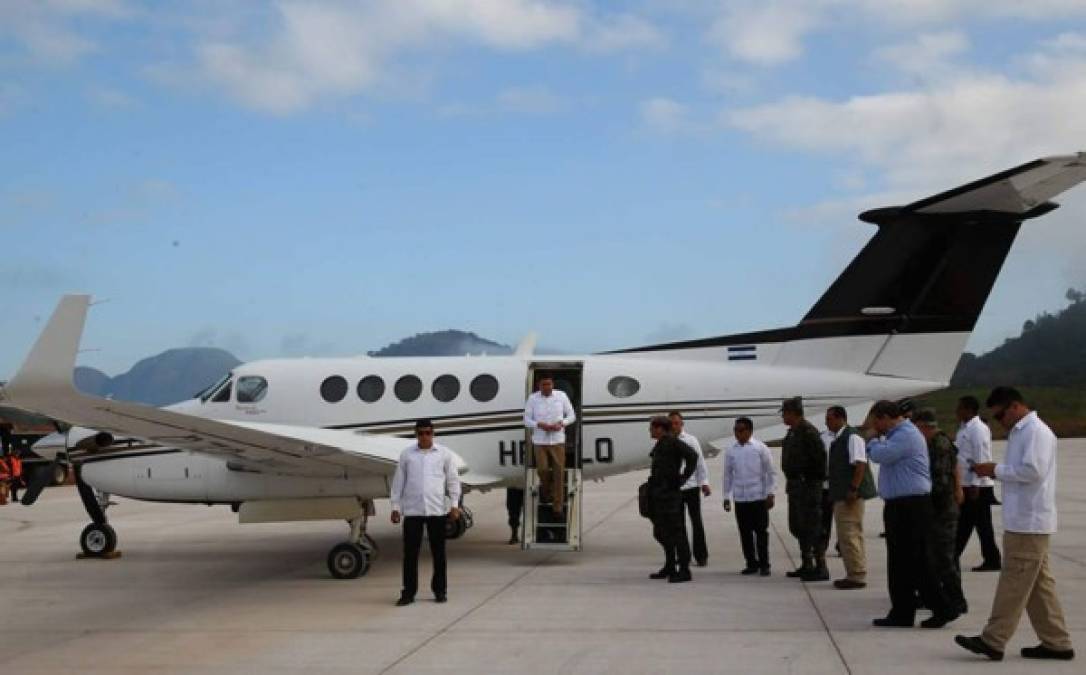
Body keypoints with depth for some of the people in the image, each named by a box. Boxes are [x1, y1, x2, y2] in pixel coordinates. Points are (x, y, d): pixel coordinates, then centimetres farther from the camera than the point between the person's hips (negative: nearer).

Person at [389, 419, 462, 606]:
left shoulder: (444, 453, 5)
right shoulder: (406, 454, 7)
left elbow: (453, 480, 6)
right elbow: (398, 482, 9)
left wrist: (455, 504, -1)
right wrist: (395, 507, 5)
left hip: (437, 510, 0)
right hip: (412, 510, 0)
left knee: (438, 552, 7)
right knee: (410, 552, 0)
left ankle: (439, 590, 18)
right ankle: (408, 592, 7)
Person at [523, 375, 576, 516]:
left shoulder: (561, 396, -2)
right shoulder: (532, 398, -4)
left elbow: (572, 415, 5)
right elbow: (526, 420, 0)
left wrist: (561, 423, -15)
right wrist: (539, 425, -19)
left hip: (558, 440, 0)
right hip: (540, 441, 0)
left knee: (559, 472, -3)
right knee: (542, 469, -1)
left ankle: (557, 506, 6)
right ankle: (545, 488, 34)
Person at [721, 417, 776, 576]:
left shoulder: (760, 448, -3)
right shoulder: (731, 451, 7)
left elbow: (770, 472, -1)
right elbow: (728, 475, 12)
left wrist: (770, 494, -5)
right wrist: (726, 497, 10)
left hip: (759, 497, -3)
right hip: (740, 498, 3)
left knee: (761, 531, 0)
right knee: (745, 532, 6)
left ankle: (764, 564, 7)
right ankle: (751, 563, 16)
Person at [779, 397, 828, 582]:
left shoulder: (808, 431, -16)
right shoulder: (793, 432, 15)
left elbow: (819, 456, -22)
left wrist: (813, 478, -18)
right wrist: (791, 481, 16)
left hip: (808, 485, -11)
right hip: (795, 485, 11)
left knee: (811, 526, -8)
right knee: (797, 526, 15)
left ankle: (821, 568, -4)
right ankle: (807, 565, 24)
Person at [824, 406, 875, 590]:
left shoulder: (852, 437, -13)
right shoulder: (835, 440, 15)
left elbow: (860, 464, -20)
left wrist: (853, 490, -25)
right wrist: (834, 493, 19)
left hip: (851, 494, -10)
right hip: (840, 495, 10)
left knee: (849, 535, -9)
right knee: (848, 535, 14)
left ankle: (857, 576, -4)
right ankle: (855, 574, 21)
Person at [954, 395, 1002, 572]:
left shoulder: (978, 429, -15)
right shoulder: (964, 428, 13)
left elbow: (981, 459, -20)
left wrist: (975, 484, -22)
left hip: (977, 487, -9)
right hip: (966, 485, 9)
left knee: (982, 525, 0)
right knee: (963, 524, 12)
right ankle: (952, 559, 17)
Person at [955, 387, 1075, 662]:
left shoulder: (1036, 431, -14)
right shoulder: (1020, 432, 17)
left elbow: (1033, 471, -23)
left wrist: (996, 469, -15)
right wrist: (996, 472, 7)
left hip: (1028, 523, -10)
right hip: (1025, 521, 10)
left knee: (1013, 584, -5)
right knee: (1039, 584, 12)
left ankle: (993, 641, -2)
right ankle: (1056, 642, 17)